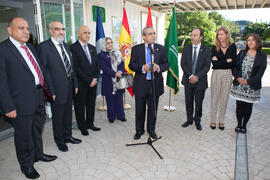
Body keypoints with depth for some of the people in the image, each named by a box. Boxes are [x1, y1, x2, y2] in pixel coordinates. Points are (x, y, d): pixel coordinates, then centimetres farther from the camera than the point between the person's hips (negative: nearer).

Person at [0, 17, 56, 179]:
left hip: (38, 98, 8)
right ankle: (27, 165, 32)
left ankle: (38, 154, 45)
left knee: (37, 129, 23)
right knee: (24, 135, 10)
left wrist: (44, 89, 12)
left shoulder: (30, 47, 12)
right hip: (22, 102, -7)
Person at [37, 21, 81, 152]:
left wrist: (75, 84, 10)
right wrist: (51, 91, -16)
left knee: (68, 113, 19)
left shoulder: (66, 46, 12)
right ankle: (59, 141, 28)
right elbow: (44, 70, -14)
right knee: (58, 116, 9)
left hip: (69, 87, 7)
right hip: (57, 89, -6)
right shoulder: (44, 46, -11)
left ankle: (67, 136, 37)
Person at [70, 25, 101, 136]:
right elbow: (76, 67, -14)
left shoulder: (92, 48, 13)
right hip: (81, 84, -6)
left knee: (91, 104, 14)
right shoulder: (73, 48, -8)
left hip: (93, 82, 6)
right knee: (80, 106, 7)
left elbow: (97, 64, 12)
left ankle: (90, 124, 29)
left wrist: (95, 78, -3)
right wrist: (88, 80, -14)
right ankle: (82, 127, 22)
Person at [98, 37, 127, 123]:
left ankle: (121, 115, 19)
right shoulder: (101, 55, -1)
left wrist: (120, 72, -13)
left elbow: (122, 64, 7)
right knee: (110, 100, 4)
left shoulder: (117, 53, 13)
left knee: (119, 99, 8)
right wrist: (115, 73, -18)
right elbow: (104, 67, -10)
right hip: (108, 81, -3)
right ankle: (111, 117, 16)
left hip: (119, 80, 3)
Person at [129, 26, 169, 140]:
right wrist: (142, 68, -20)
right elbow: (131, 65, -2)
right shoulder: (136, 49, 2)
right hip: (141, 84, -1)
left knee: (153, 109, 12)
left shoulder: (161, 48, 6)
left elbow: (166, 64, 4)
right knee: (140, 109, 10)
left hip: (156, 84, 1)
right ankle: (139, 130, 28)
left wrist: (158, 67, -17)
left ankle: (151, 130, 31)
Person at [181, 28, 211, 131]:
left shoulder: (206, 50, 1)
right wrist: (190, 75, -15)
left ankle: (197, 121, 25)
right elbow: (183, 64, -2)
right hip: (188, 80, 2)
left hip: (200, 81, -1)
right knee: (188, 102, 10)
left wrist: (197, 76, -17)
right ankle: (189, 120, 27)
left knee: (199, 103, 7)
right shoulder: (186, 49, 6)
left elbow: (207, 66, -6)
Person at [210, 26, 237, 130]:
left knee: (224, 98, 7)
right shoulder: (214, 48, 1)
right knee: (214, 98, 5)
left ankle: (221, 120, 19)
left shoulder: (232, 47, 3)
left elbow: (233, 62, -7)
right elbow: (214, 63, -10)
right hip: (216, 74, -1)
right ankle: (213, 120, 16)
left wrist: (219, 61, -10)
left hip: (228, 74, 1)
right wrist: (227, 61, -9)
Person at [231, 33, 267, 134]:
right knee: (239, 105, 5)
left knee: (248, 106, 8)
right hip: (239, 85, 1)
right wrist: (238, 77, -12)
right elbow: (234, 66, 3)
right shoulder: (241, 53, 7)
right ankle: (239, 124, 22)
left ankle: (244, 125, 24)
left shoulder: (262, 56, 0)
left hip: (252, 87, -1)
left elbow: (260, 72, -6)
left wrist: (248, 81, -13)